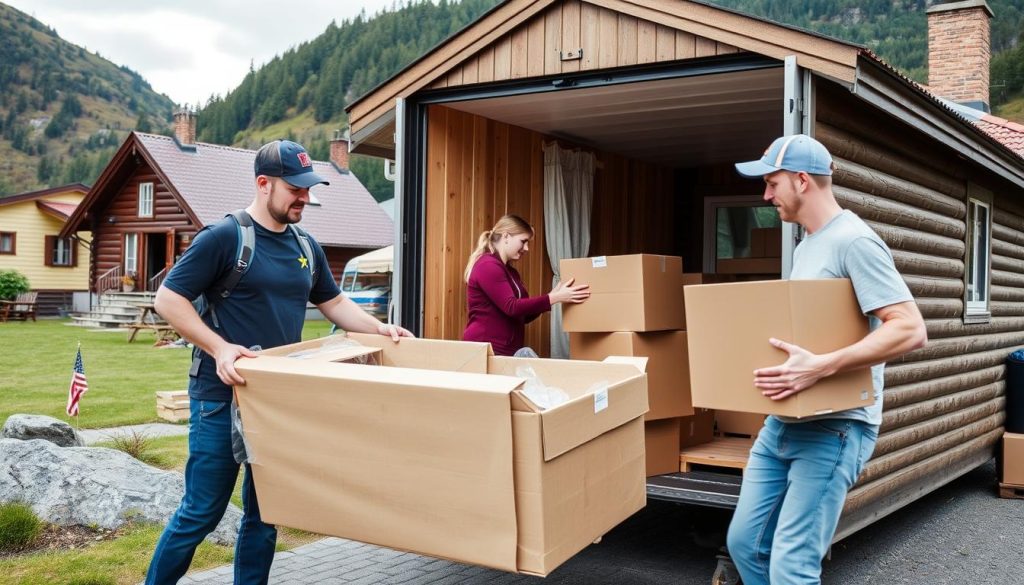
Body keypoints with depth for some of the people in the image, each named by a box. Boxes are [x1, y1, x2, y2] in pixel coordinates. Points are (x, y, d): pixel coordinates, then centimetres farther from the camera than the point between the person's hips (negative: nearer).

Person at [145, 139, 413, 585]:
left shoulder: (305, 246, 10)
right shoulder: (224, 237, -11)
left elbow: (334, 302, 20)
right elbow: (168, 299, -12)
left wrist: (378, 329, 5)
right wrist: (219, 348, -23)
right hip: (223, 395, -6)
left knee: (265, 513, 12)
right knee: (203, 510, 1)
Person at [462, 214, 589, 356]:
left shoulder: (510, 271, 17)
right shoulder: (487, 266, -12)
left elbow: (524, 316, 16)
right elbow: (511, 307, -22)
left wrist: (552, 296, 5)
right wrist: (555, 298, -24)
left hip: (507, 351, 9)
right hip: (485, 350, -9)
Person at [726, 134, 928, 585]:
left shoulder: (853, 241, -14)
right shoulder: (806, 246, 16)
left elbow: (910, 330, -22)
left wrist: (821, 367, -31)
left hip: (835, 427, -9)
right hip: (782, 422, 10)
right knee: (744, 543, 12)